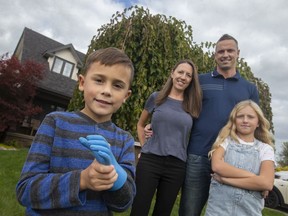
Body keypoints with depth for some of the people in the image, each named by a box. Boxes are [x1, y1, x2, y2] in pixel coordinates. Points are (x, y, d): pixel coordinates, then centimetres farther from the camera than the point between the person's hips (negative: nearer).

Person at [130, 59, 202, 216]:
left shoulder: (192, 105, 5)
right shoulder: (156, 97, 3)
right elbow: (140, 125, 14)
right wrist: (144, 146, 5)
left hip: (177, 166, 2)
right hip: (150, 161, -1)